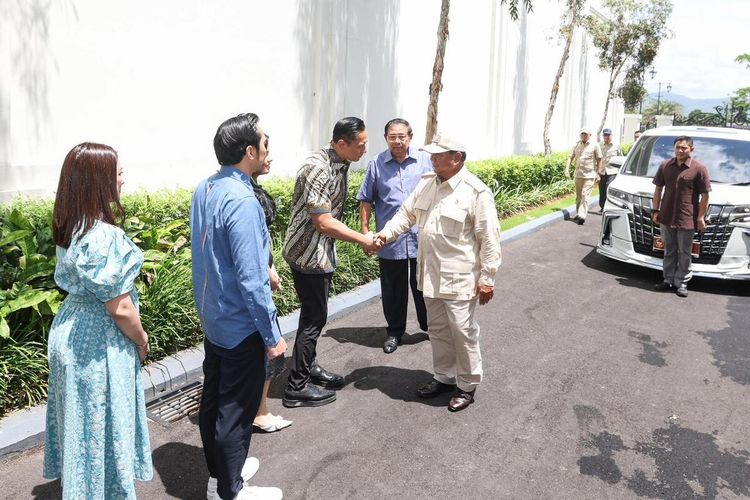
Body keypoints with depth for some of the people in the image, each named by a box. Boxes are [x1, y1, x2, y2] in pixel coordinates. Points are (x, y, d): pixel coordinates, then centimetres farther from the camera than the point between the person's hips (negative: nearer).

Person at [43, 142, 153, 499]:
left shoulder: (70, 229, 0)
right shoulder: (106, 236, -27)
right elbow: (120, 308, -22)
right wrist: (142, 341, -7)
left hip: (71, 330, 9)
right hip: (99, 342, -8)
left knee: (79, 417, 24)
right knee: (101, 423, 9)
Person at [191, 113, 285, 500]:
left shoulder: (204, 190, 2)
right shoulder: (241, 200, -25)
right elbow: (251, 279, -26)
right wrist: (272, 335, -18)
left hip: (212, 319, 9)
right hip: (241, 326, -9)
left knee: (213, 399, 21)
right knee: (237, 410, 7)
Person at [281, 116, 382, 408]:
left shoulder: (341, 163, 4)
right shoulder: (317, 168, -24)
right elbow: (323, 222, -24)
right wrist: (363, 240, -16)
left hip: (322, 251, 9)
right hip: (308, 253, -9)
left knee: (316, 313, 19)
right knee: (314, 318, -1)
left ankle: (309, 366, 35)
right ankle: (297, 387, 11)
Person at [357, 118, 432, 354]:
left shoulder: (426, 161, 0)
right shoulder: (376, 164, 0)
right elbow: (366, 201, 4)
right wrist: (365, 231, 0)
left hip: (422, 238, 0)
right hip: (389, 241, 0)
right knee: (392, 290, 12)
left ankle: (430, 327, 32)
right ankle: (395, 331, 28)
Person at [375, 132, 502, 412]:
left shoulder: (476, 192, -16)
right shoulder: (426, 183, 6)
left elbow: (489, 238, -15)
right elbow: (407, 213, 11)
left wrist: (487, 278, -15)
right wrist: (386, 233, -6)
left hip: (459, 279, -7)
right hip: (431, 275, 7)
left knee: (463, 332, 4)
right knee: (438, 330, 18)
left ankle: (467, 385, 23)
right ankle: (444, 377, 36)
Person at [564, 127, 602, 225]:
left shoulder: (594, 145, 0)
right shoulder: (577, 144, 11)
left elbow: (599, 160, 2)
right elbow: (570, 157, 10)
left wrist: (598, 173, -3)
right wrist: (567, 169, -4)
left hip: (589, 175, -4)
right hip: (578, 174, 4)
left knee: (585, 195, -13)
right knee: (578, 196, 12)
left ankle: (582, 216, -19)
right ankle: (578, 214, 24)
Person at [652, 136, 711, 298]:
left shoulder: (699, 168, -6)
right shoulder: (665, 165, 5)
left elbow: (705, 195, -5)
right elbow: (658, 188, 12)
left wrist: (701, 217, -8)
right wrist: (655, 210, 7)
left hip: (687, 219, -4)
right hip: (666, 217, 4)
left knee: (684, 252, 5)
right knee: (669, 251, 13)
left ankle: (682, 283, 15)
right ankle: (668, 280, 23)